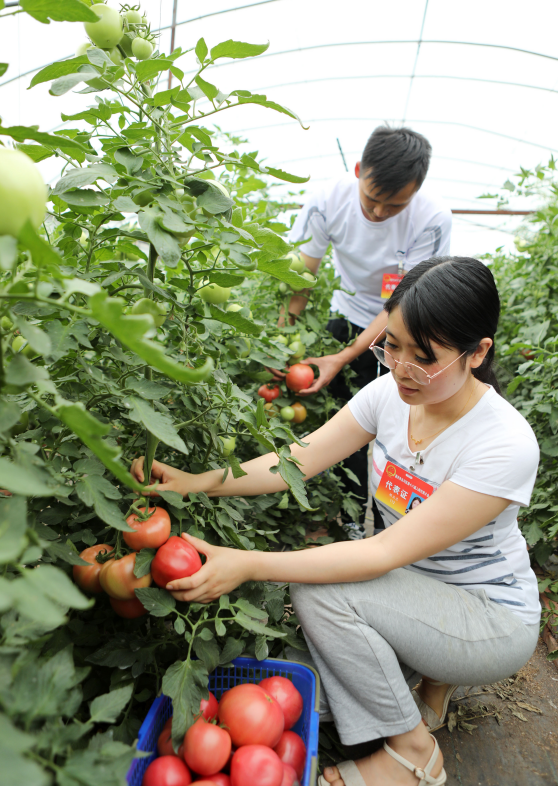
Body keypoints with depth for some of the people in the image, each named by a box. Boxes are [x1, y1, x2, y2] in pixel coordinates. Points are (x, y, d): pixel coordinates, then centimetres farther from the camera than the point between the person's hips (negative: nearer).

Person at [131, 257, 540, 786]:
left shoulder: (507, 444, -29)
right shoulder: (392, 392, -11)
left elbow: (387, 552, -31)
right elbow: (302, 458, -12)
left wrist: (250, 565, -35)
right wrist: (199, 481, -24)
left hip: (494, 617, -6)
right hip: (415, 585, 6)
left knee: (318, 591, -25)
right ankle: (428, 676, 11)